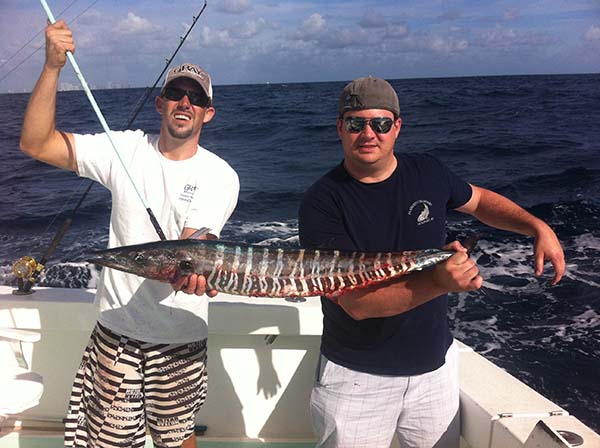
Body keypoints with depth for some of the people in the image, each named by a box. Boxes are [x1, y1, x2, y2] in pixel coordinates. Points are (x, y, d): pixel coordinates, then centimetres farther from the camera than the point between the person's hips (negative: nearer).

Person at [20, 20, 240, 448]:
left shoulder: (220, 176, -10)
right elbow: (36, 144, -8)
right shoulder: (126, 149, -3)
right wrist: (52, 67, -19)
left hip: (180, 339, -1)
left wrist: (191, 267, -48)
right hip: (116, 328, 2)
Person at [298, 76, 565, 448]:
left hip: (435, 364, 4)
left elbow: (480, 200, 17)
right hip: (357, 376, -3)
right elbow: (355, 302, -26)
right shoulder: (321, 203, -18)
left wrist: (539, 227, 3)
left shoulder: (429, 173, -4)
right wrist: (438, 282, -38)